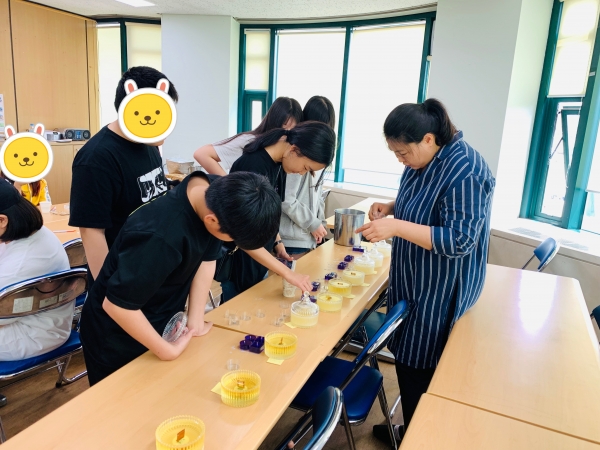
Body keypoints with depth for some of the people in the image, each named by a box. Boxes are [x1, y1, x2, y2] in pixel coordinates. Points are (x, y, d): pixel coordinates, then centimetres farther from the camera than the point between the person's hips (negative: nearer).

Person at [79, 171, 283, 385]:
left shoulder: (219, 192, -17)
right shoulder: (162, 236, -39)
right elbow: (116, 304, -29)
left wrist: (195, 320, -6)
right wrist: (167, 351, -19)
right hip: (118, 336, -6)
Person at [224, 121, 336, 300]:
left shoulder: (278, 162, -2)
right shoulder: (254, 167, -28)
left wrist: (277, 242, 1)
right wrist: (287, 273, -31)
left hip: (260, 254, 8)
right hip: (240, 257, -8)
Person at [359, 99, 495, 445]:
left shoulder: (464, 170, -26)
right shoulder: (422, 160, 2)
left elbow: (460, 240, -29)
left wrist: (397, 227, -34)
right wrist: (390, 207, -2)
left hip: (441, 292, -9)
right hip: (413, 281, 9)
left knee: (422, 370, 6)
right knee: (406, 358, 20)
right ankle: (410, 430, 41)